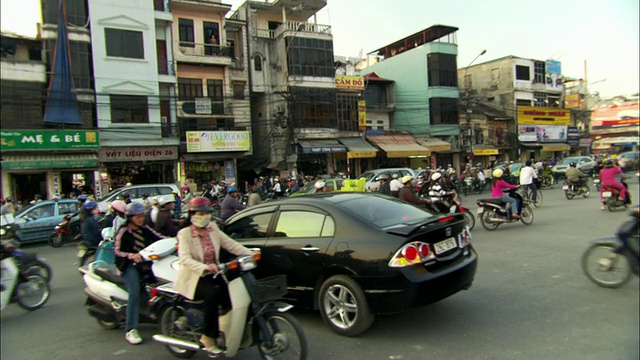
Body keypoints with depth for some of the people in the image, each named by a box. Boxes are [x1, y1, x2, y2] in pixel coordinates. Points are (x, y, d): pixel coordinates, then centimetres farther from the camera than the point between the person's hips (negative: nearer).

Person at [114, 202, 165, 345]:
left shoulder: (144, 229, 12)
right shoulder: (124, 231, -4)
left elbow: (158, 238, 6)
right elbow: (117, 251, -10)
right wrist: (131, 256, -28)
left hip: (145, 263, 6)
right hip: (129, 265, -6)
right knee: (135, 291, -27)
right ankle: (131, 330, -26)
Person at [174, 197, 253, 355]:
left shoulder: (213, 228, 6)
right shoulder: (184, 234, -10)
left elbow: (230, 244, 2)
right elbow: (184, 259, -24)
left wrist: (250, 254, -12)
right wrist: (204, 267, -42)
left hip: (212, 274, 6)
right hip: (194, 278, -5)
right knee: (213, 293, -33)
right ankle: (208, 336, -18)